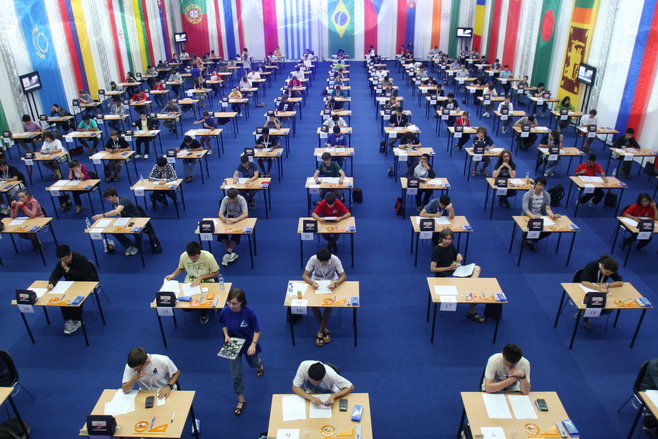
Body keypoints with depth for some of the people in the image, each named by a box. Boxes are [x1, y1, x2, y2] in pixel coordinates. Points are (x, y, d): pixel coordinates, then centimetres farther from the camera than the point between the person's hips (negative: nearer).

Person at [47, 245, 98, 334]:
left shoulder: (81, 258, -23)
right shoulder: (61, 263, -4)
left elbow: (82, 275, -26)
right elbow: (55, 275, -9)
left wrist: (68, 269, -24)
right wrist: (51, 283, -32)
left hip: (86, 282, -6)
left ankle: (76, 321, -20)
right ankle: (69, 319, -9)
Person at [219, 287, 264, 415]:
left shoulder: (249, 312, -30)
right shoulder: (225, 311, -23)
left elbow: (257, 330, -19)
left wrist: (253, 344, -30)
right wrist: (226, 335, -18)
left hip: (249, 344, -1)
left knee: (253, 363, 28)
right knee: (236, 374, 7)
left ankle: (260, 364, 66)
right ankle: (241, 399, 29)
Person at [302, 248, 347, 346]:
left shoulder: (335, 260, -25)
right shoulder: (313, 259, -23)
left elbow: (344, 276, -23)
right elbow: (304, 275, -20)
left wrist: (335, 283, -43)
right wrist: (312, 282, -41)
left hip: (331, 282, -1)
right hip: (316, 282, 1)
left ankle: (320, 331, -11)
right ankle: (324, 329, -5)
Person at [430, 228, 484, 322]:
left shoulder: (451, 246, 8)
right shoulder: (437, 250, -11)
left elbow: (457, 261, 21)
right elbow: (432, 269, -15)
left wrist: (459, 257, -4)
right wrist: (449, 268, -16)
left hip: (455, 272, 7)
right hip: (443, 277, -7)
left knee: (476, 268, -14)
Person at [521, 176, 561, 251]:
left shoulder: (547, 195, 0)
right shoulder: (528, 195, -13)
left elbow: (548, 209, -5)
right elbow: (525, 209, -24)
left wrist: (553, 216, -29)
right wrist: (533, 217, -44)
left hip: (541, 217, 4)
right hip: (529, 217, -4)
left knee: (548, 230, -22)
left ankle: (531, 240, 6)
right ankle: (526, 239, 7)